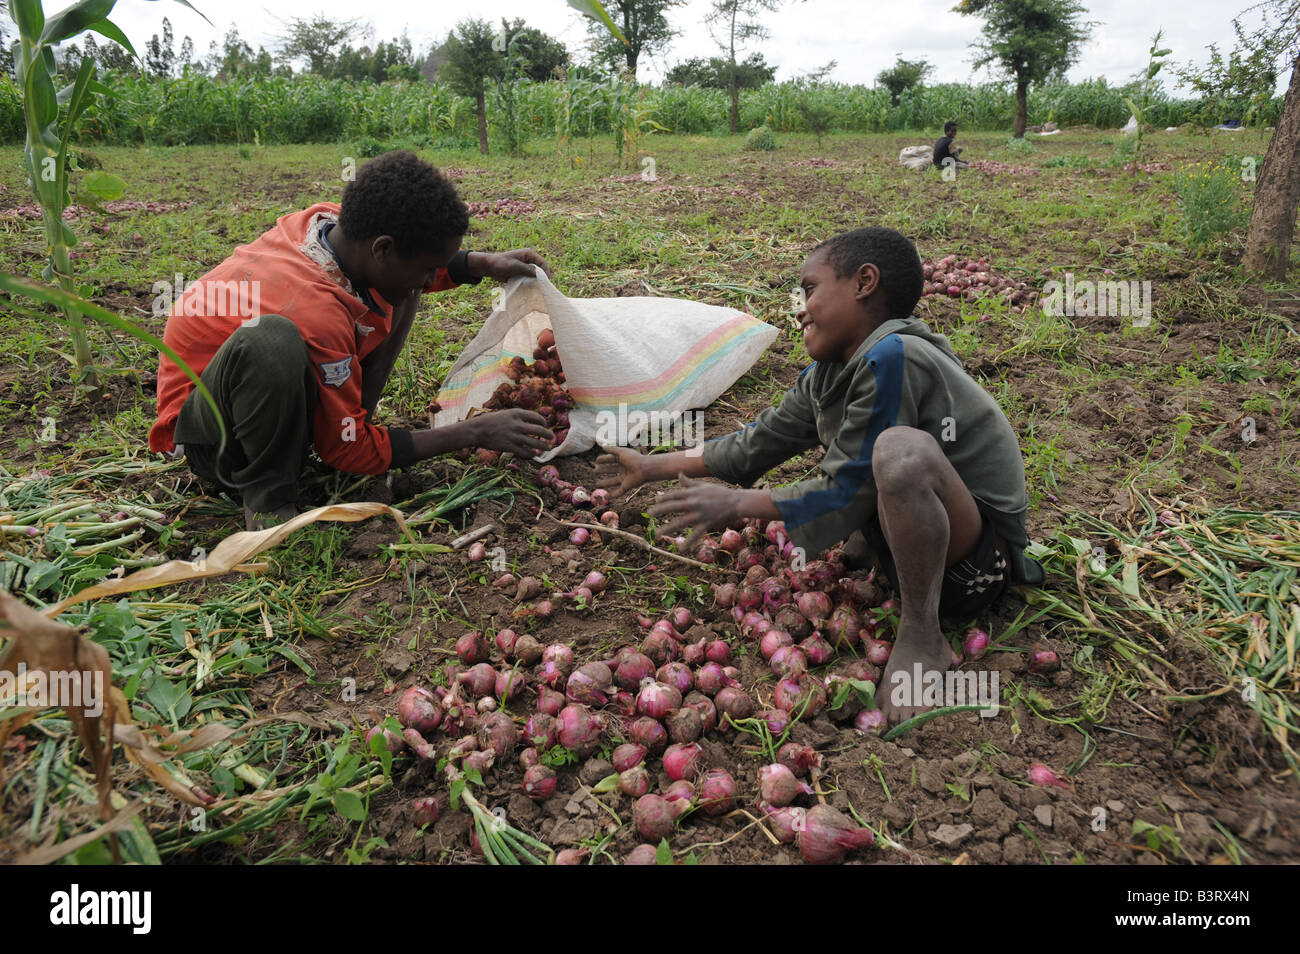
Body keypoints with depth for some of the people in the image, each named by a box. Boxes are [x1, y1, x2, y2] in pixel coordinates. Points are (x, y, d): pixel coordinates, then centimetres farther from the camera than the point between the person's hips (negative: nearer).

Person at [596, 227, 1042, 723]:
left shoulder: (893, 357, -24)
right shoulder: (826, 375, 4)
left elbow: (846, 494, -22)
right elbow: (760, 441, 14)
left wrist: (736, 505, -11)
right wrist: (653, 466, 18)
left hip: (981, 554, -9)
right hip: (923, 537, 9)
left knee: (901, 447, -37)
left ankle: (921, 637, -19)